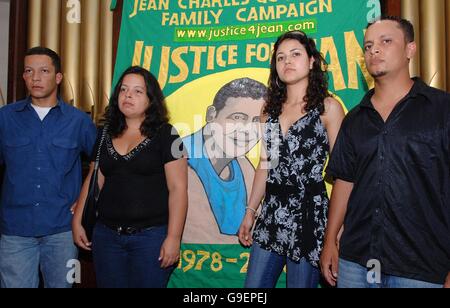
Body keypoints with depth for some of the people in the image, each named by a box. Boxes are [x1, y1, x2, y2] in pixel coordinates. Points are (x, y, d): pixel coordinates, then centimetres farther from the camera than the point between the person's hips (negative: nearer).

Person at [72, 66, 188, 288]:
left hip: (151, 235, -4)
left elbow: (178, 188, -10)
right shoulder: (106, 135, 9)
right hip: (106, 235, 5)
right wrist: (77, 221, 9)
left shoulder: (165, 134, -6)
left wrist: (173, 237, -15)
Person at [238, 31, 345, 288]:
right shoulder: (271, 109, 12)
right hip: (271, 215, 5)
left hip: (310, 212, -4)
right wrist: (250, 212, 14)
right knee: (254, 284, 8)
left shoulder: (328, 107, -1)